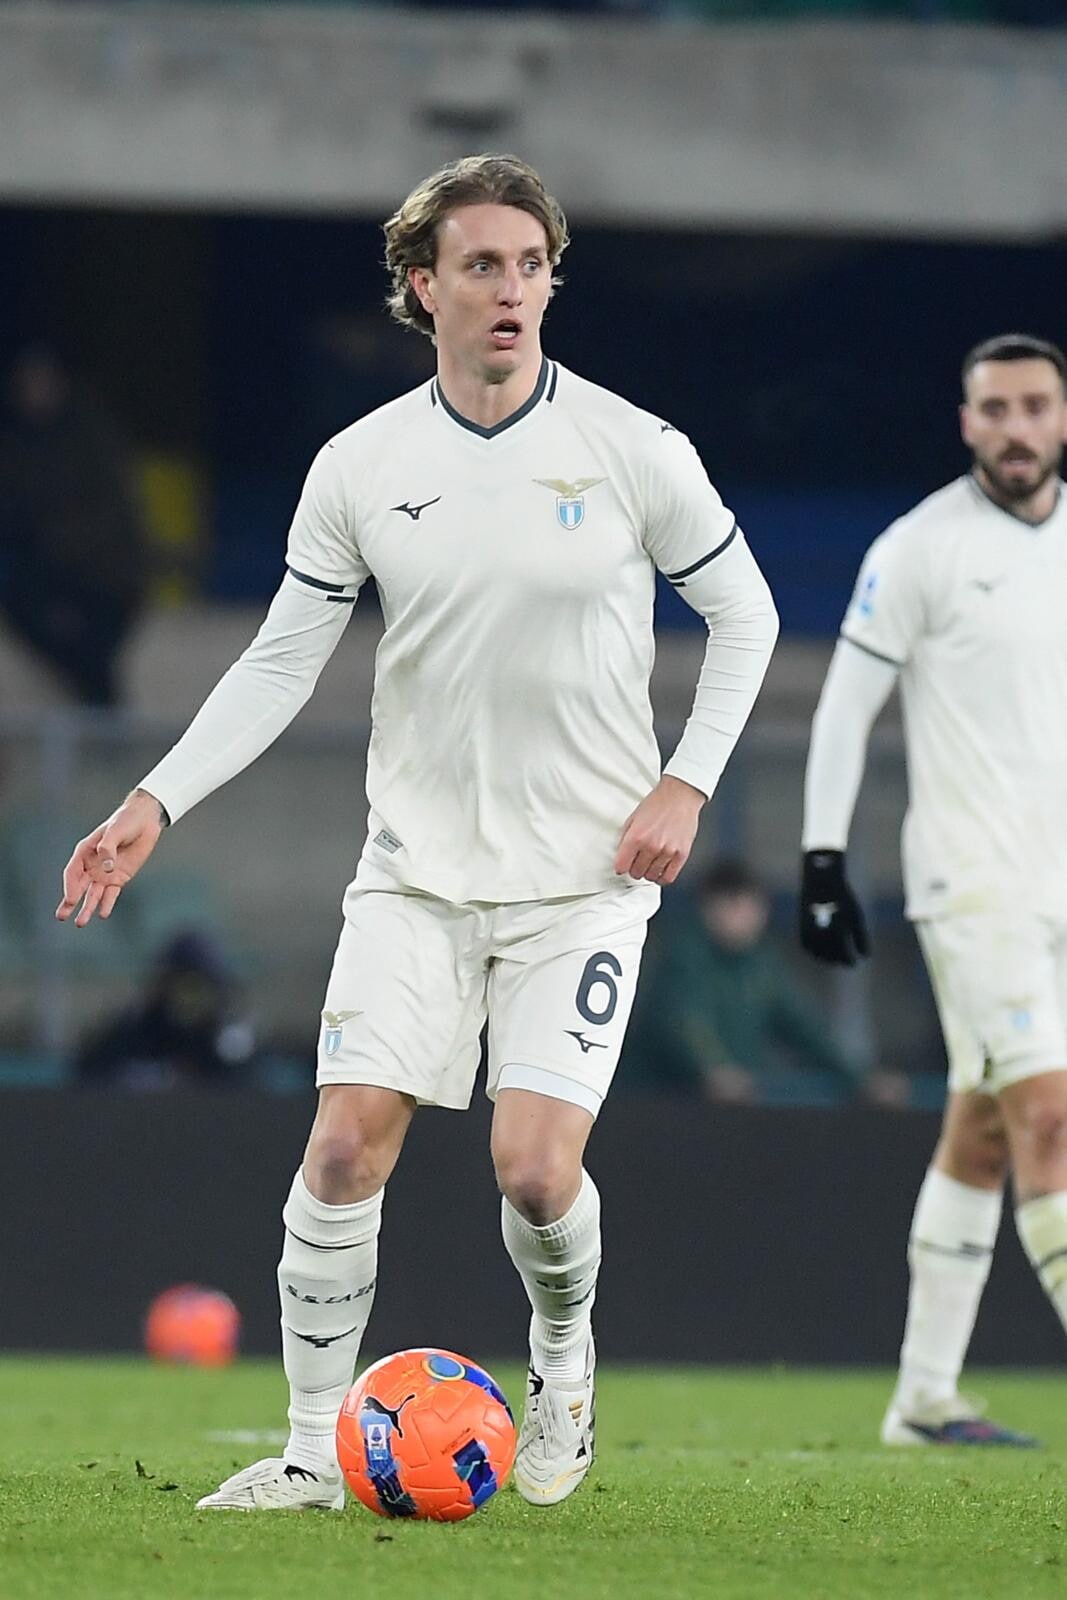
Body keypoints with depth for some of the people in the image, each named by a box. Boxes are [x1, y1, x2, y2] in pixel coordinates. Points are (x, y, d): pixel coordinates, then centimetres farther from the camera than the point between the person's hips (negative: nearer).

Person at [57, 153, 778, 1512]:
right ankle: (313, 1452, 2)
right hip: (415, 873, 2)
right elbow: (282, 660, 6)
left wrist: (687, 784, -4)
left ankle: (563, 1354, 21)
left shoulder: (633, 452, -5)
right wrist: (157, 802, -2)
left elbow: (743, 611, 6)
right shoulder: (359, 467, 0)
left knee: (535, 1168, -12)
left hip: (584, 876, -2)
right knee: (345, 1147, -10)